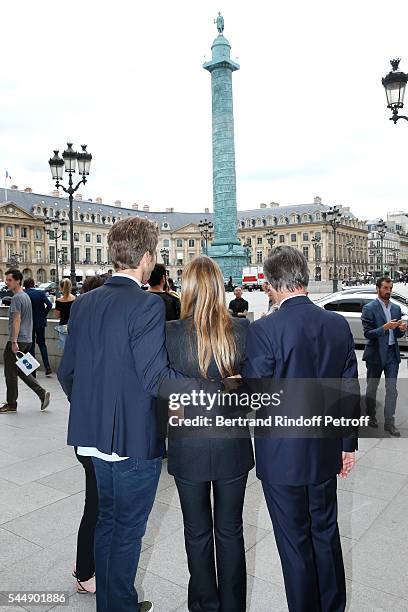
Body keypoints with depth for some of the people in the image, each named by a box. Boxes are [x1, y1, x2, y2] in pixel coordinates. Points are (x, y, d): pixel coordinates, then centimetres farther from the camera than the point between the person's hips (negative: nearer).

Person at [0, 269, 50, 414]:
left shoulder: (17, 298, -13)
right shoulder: (26, 296, 16)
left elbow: (16, 320, -19)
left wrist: (14, 342, -22)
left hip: (17, 341, -9)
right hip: (27, 340, 9)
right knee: (21, 371, 15)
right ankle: (42, 393, 6)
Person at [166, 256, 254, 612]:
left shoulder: (171, 333, -16)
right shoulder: (242, 330, -13)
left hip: (189, 448, -1)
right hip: (232, 447, 1)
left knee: (198, 532, 19)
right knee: (230, 530, 20)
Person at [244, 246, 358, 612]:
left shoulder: (264, 331, -21)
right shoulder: (339, 325, -4)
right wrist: (348, 444, 12)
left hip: (283, 457, -5)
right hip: (325, 453, 5)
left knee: (295, 544, 13)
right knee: (326, 534, 23)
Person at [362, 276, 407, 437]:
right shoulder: (369, 308, -8)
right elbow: (367, 333, -14)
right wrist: (385, 327, -25)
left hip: (392, 353, 4)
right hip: (376, 354, -4)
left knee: (392, 389, 2)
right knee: (372, 388, 12)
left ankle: (389, 423, 9)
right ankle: (371, 416, 29)